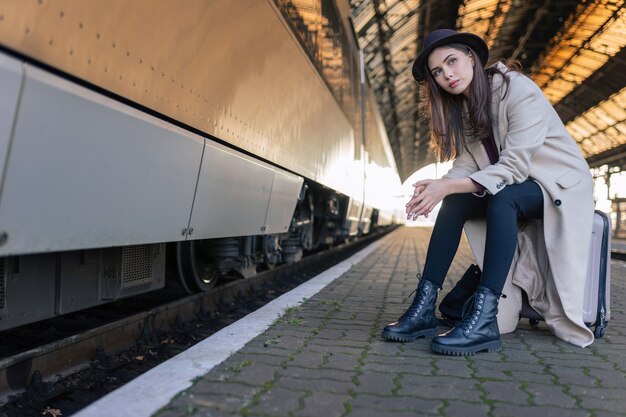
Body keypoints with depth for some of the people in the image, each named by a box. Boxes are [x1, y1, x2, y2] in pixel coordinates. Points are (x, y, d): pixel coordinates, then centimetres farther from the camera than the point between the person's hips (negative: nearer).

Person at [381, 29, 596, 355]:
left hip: (561, 183, -6)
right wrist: (439, 187, -27)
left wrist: (447, 187, -35)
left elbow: (514, 166, -28)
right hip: (511, 186, 6)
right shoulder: (463, 106, 2)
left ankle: (484, 319, -40)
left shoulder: (518, 90, -21)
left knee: (502, 196, -35)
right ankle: (425, 307, -24)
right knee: (454, 202, -19)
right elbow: (466, 163, -5)